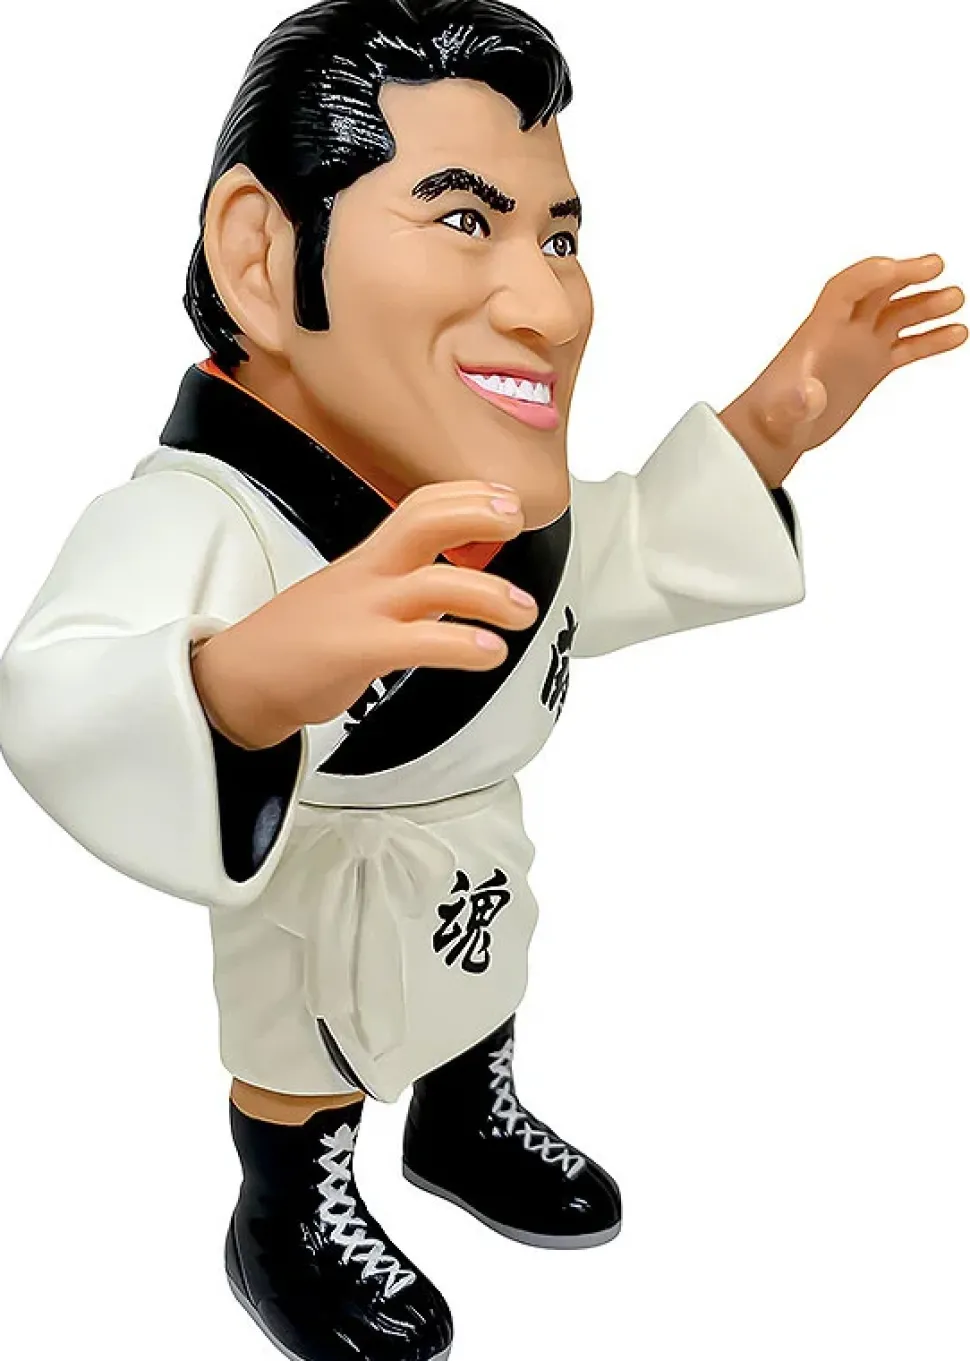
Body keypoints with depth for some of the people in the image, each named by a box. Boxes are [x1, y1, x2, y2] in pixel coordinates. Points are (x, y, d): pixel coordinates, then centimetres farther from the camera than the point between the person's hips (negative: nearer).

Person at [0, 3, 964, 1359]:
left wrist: (765, 430, -11)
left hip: (472, 886, 8)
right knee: (305, 1085, 22)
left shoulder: (496, 486, -15)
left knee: (480, 1017, 34)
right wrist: (248, 678, -82)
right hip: (296, 941, -7)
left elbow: (616, 570, 2)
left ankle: (466, 1129, 66)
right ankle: (290, 1230, 55)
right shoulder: (195, 520, -42)